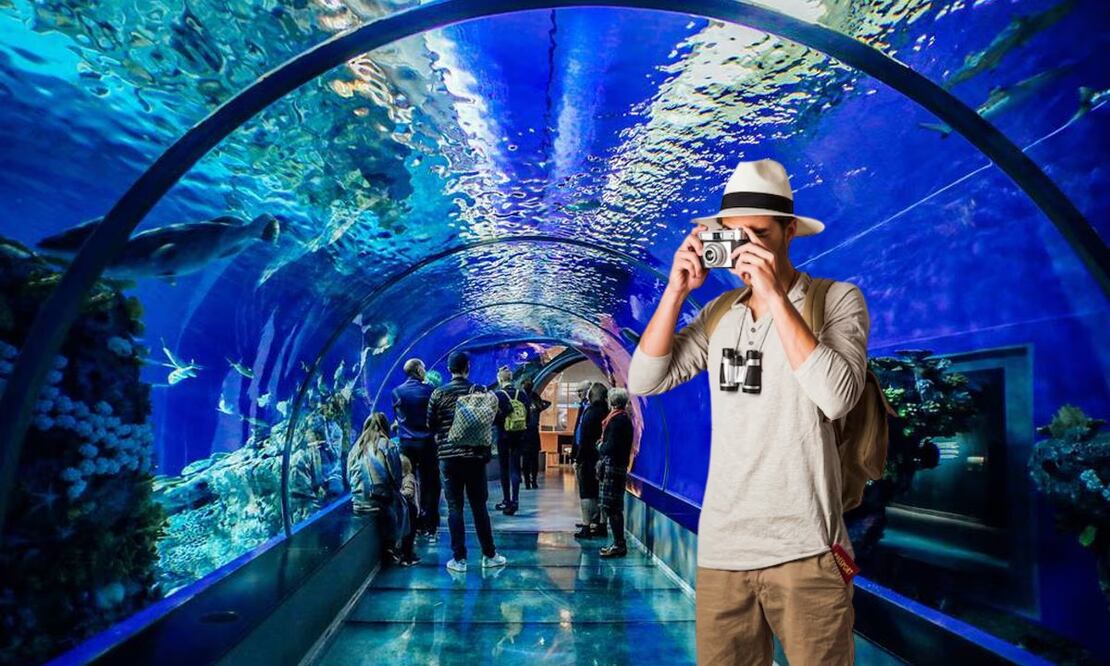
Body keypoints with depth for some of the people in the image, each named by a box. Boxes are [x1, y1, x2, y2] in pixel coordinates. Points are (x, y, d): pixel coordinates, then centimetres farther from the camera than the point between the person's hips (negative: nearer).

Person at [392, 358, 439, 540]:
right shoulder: (429, 389, -7)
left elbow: (396, 416, 9)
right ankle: (429, 527, 7)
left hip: (406, 443, 2)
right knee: (429, 485, 5)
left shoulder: (397, 392, 0)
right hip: (426, 442, -2)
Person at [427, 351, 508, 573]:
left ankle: (459, 559, 5)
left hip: (448, 457, 0)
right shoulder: (479, 390, -1)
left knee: (454, 508, 4)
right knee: (479, 506, 9)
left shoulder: (438, 394, -1)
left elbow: (431, 425, 4)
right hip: (475, 456, 1)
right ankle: (489, 555, 16)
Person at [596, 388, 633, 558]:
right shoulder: (625, 418, 15)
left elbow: (611, 446, -20)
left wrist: (601, 448, -3)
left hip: (612, 467, -10)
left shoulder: (616, 420, -15)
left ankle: (619, 545, -3)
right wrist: (603, 447, 7)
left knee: (611, 507, -6)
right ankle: (618, 543, 19)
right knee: (614, 507, 13)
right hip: (618, 466, 10)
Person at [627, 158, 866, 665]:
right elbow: (644, 381, 2)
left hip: (803, 549, -4)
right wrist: (676, 290, -7)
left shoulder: (837, 300, -3)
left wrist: (775, 296, -21)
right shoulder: (718, 313, 9)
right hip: (720, 548, 4)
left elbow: (836, 397, -20)